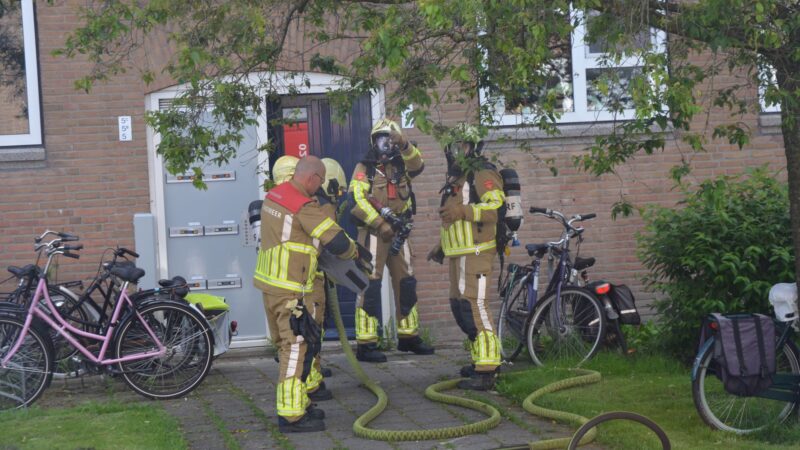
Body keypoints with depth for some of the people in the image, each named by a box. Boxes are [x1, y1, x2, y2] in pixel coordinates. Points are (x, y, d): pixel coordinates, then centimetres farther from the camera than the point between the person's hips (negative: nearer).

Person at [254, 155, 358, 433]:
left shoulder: (273, 196, 9)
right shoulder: (305, 207, -18)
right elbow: (337, 241, -14)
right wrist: (353, 252, 7)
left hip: (269, 282, 9)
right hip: (290, 291, -9)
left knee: (286, 345, 17)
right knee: (297, 348, -6)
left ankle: (297, 403, 28)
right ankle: (291, 415, -6)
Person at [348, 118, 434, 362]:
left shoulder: (400, 165, 12)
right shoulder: (364, 168, -2)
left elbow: (418, 164, -9)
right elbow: (356, 199, -14)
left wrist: (404, 144, -26)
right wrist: (380, 223, -19)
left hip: (398, 233, 6)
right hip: (373, 232, -6)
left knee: (406, 283, 11)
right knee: (370, 285, -10)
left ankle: (408, 337, 24)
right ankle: (366, 345, -10)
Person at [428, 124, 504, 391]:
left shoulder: (483, 174, -9)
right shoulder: (456, 178, 22)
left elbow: (497, 206, -24)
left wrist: (462, 211, -29)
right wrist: (441, 247, 28)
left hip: (476, 251, -10)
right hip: (458, 253, 10)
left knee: (474, 305, -15)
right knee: (460, 306, 14)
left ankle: (486, 371, -15)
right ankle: (481, 359, 25)